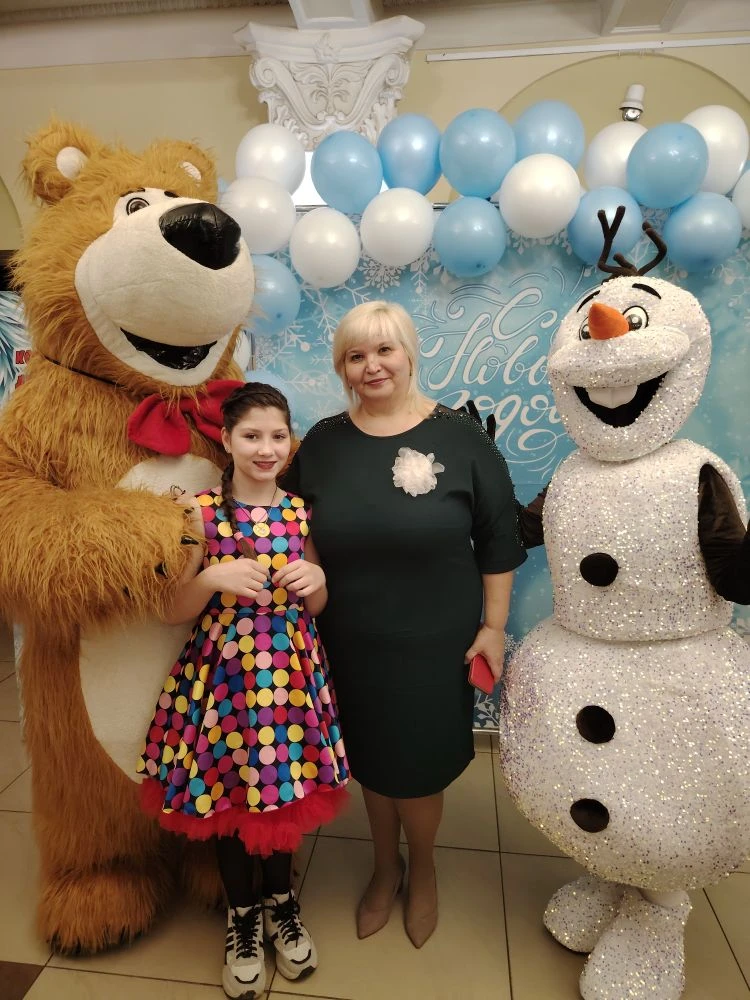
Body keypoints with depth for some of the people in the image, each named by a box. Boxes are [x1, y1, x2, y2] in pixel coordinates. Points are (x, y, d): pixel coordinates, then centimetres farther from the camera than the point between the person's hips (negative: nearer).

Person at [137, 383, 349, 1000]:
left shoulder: (300, 511, 0)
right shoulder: (202, 511, -9)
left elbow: (315, 606, 8)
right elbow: (175, 611, -6)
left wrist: (317, 578, -13)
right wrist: (215, 578, -23)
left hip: (290, 669, 2)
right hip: (223, 669, -2)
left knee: (285, 789, 15)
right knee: (226, 794, 13)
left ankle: (280, 900, 44)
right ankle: (242, 914, 40)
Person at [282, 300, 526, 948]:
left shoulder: (461, 438, -8)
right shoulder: (322, 444, -1)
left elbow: (498, 542, -5)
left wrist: (493, 626, -5)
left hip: (434, 646, -2)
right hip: (351, 646, 3)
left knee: (418, 769, 14)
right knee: (372, 763, 20)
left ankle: (422, 870, 48)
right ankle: (386, 865, 50)